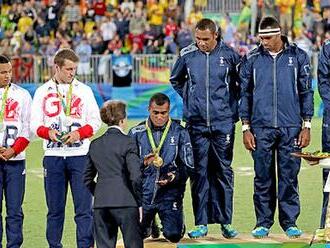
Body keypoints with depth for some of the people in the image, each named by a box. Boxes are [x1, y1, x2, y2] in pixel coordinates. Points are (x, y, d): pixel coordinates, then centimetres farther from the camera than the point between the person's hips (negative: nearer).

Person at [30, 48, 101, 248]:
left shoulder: (84, 90, 8)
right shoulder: (43, 91, 9)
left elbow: (95, 121, 6)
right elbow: (35, 124, 7)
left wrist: (79, 134, -12)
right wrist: (48, 132, -14)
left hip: (80, 155, -1)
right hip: (53, 156, 1)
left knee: (84, 207, -6)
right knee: (55, 208, 5)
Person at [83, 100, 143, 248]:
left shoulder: (95, 145, 11)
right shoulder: (127, 143, -6)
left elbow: (87, 178, 16)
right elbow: (135, 176, -12)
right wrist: (139, 202, -4)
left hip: (100, 205, 5)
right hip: (125, 202, -5)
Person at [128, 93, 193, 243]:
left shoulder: (179, 132, 3)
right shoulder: (137, 133, 5)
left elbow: (188, 165, 1)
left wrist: (176, 176, -19)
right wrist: (143, 163, -16)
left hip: (170, 194, -2)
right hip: (143, 192, 2)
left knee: (173, 235, -15)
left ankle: (174, 221, 23)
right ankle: (149, 224, 37)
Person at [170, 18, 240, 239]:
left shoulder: (229, 55, -3)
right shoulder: (187, 55, 2)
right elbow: (175, 80, 21)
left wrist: (232, 103, 7)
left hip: (223, 123, -1)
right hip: (197, 123, 1)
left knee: (223, 171, 2)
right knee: (199, 172, 1)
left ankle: (225, 221, 7)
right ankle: (201, 223, 5)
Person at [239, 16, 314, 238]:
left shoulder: (298, 57, 4)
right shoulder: (251, 59, 5)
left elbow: (306, 92, 7)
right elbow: (245, 94, 9)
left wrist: (306, 126, 2)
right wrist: (246, 128, 4)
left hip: (291, 128, 0)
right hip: (261, 128, 1)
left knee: (289, 177, 2)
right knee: (263, 178, 3)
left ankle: (290, 222, 10)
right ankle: (263, 223, 11)